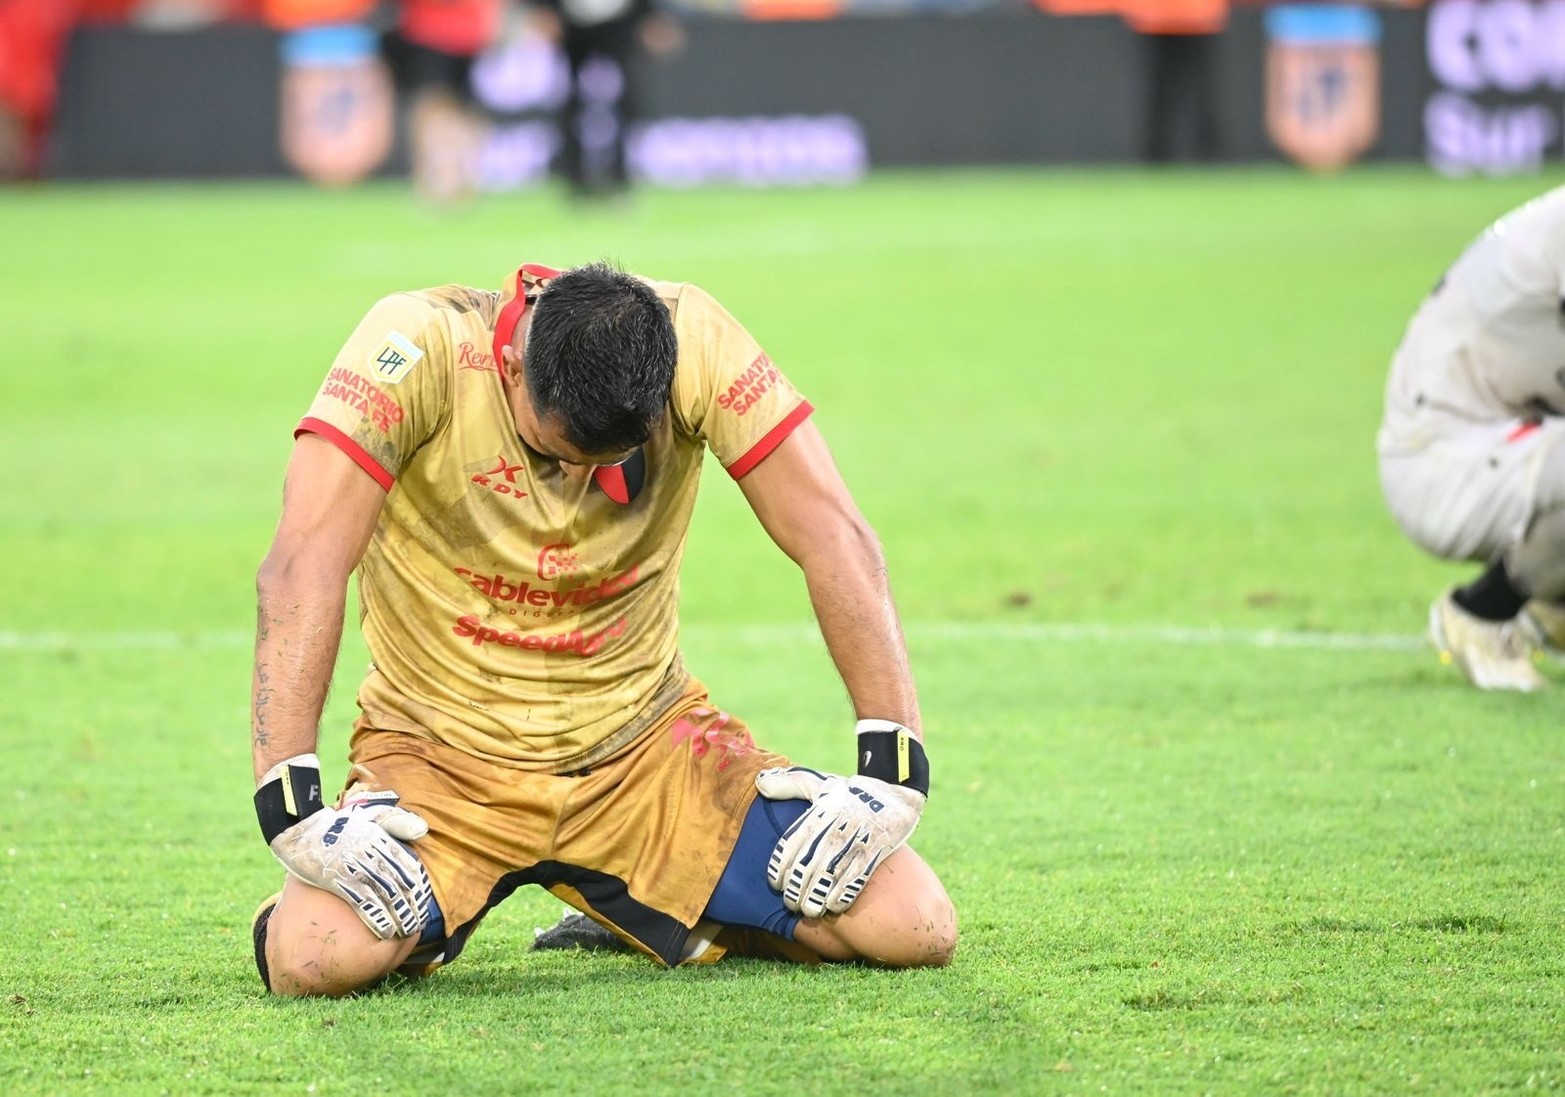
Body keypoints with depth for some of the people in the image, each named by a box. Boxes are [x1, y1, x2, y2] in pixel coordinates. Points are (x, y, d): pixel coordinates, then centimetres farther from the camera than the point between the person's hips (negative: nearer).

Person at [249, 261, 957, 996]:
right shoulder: (419, 347, -21)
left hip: (645, 740, 3)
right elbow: (304, 563, -27)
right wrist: (289, 802, -35)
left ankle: (652, 920, 17)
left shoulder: (693, 342, -14)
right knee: (315, 958, -32)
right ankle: (416, 923, 8)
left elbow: (835, 540, -12)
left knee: (912, 926, -13)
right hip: (444, 753, -3)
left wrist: (894, 765, -19)